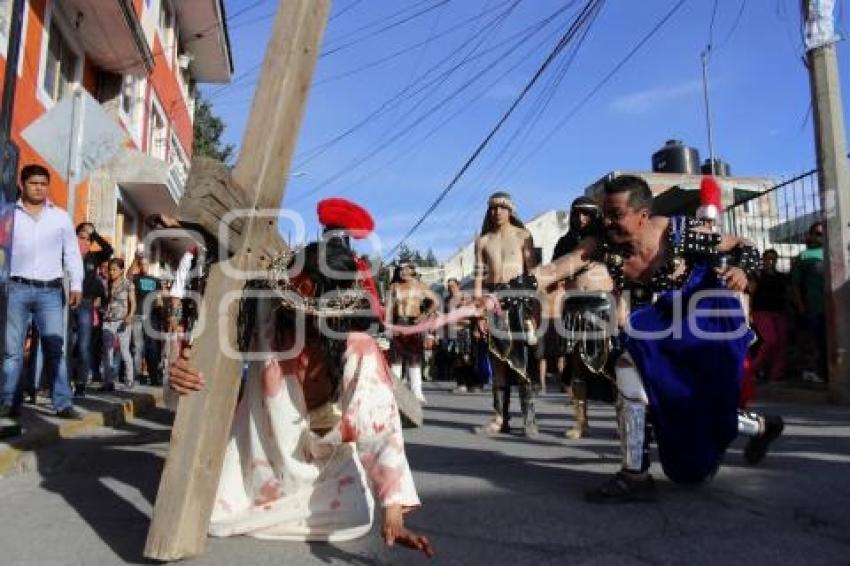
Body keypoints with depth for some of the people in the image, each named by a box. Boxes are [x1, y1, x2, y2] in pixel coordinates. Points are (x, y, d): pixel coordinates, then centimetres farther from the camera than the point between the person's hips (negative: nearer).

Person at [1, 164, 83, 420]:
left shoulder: (61, 216, 12)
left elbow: (72, 253, 11)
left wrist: (76, 285, 2)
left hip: (51, 291, 1)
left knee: (55, 349, 0)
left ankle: (63, 404, 0)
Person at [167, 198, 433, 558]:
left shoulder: (359, 349, -32)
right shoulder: (267, 317, -25)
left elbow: (380, 426, -35)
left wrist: (393, 513, -43)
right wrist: (179, 374, -37)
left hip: (322, 455, -1)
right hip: (263, 444, 1)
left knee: (354, 517, -13)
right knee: (218, 516, -5)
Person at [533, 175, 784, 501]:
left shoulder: (680, 232, -24)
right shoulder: (603, 244, -17)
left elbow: (743, 246, -11)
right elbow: (555, 270, -30)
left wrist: (741, 269, -33)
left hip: (705, 323, -5)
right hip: (657, 328, 5)